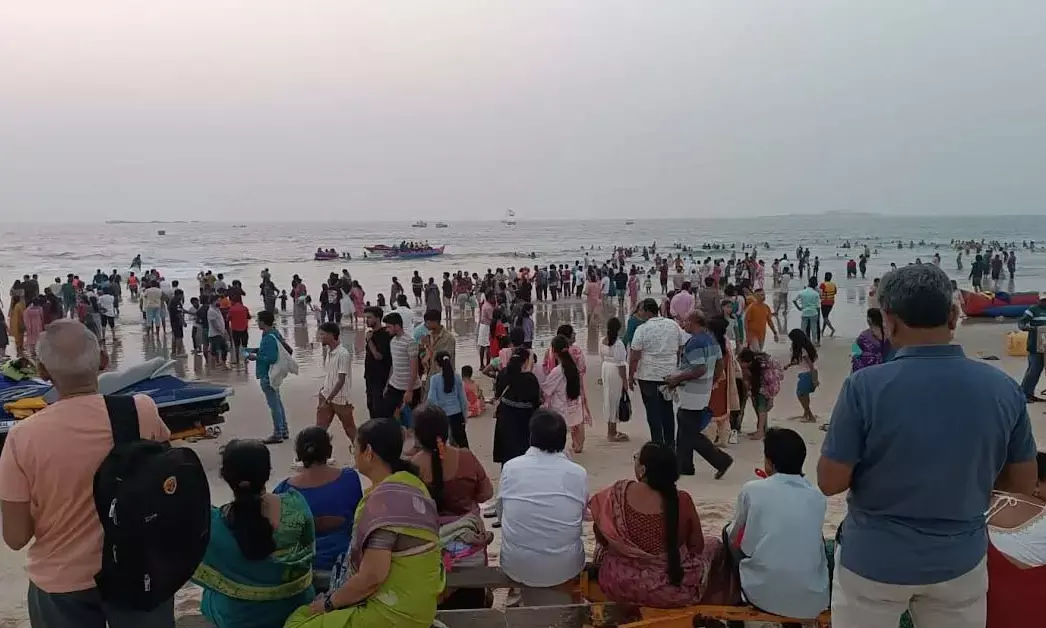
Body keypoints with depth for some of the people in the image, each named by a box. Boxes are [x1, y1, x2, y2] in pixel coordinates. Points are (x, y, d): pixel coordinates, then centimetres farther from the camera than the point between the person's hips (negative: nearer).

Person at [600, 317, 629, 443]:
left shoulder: (603, 341, 3)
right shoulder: (618, 343, -20)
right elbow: (621, 364, -19)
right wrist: (625, 380, -12)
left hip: (605, 369, 8)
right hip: (616, 372, -8)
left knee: (609, 397, 16)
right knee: (616, 399, 2)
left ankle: (611, 430, 28)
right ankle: (612, 434, 10)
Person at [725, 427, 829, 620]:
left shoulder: (751, 490, -6)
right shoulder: (818, 497, 3)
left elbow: (734, 539, 7)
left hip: (762, 595, -2)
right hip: (812, 601, 3)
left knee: (728, 532, 23)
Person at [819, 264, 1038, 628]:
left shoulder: (864, 386, -21)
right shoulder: (1003, 388, -9)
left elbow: (829, 482, -15)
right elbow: (1024, 482, 2)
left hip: (874, 559, -3)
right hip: (960, 560, 3)